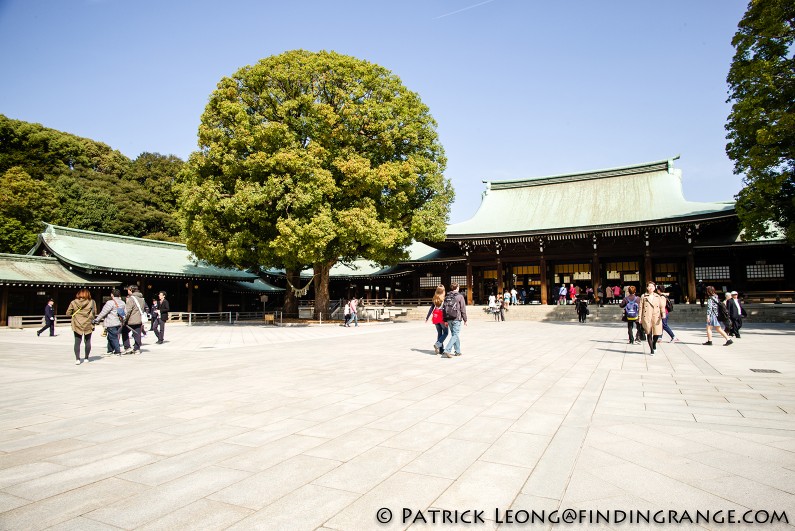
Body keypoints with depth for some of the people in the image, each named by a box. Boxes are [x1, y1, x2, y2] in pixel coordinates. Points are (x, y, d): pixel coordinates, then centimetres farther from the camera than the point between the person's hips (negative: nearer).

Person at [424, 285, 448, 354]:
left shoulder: (435, 299, 5)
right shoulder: (444, 299, -9)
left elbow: (431, 309, 6)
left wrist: (427, 317, 12)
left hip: (436, 317, 5)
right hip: (442, 317, -5)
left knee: (439, 333, 13)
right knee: (445, 333, 6)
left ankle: (440, 349, 14)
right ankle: (437, 344, -12)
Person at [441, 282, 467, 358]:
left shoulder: (447, 297, 9)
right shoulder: (460, 296, -7)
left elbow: (445, 309, 9)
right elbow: (463, 309, -7)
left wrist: (445, 320, 13)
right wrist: (465, 319, 1)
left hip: (449, 319, 6)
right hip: (456, 319, -6)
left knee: (454, 334, 16)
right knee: (455, 335, -4)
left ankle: (457, 351, 21)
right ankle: (447, 351, -16)